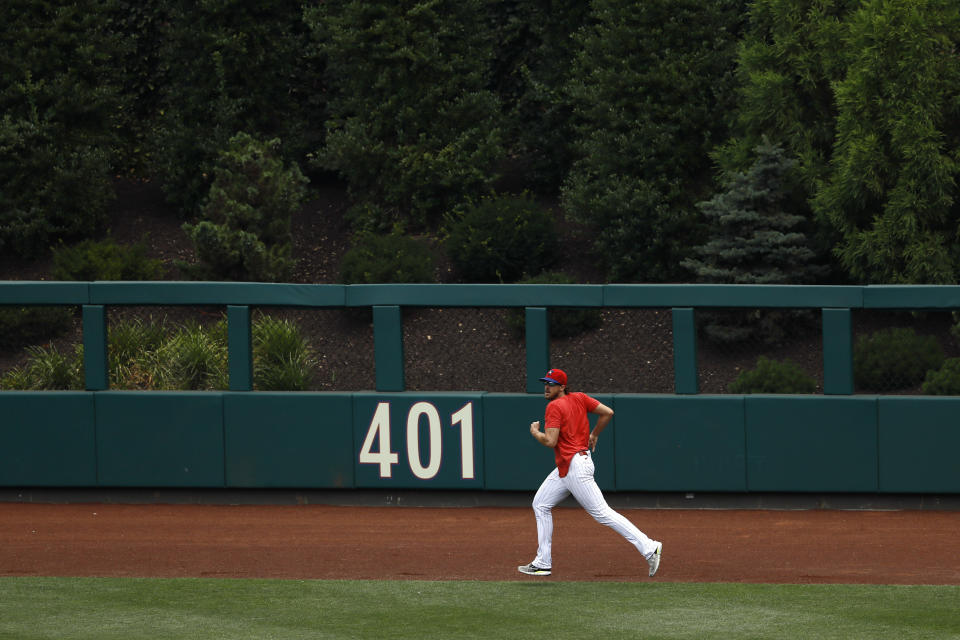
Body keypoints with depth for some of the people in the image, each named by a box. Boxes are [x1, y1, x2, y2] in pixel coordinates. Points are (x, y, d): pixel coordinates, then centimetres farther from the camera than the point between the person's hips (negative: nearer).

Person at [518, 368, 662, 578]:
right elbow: (608, 412, 7)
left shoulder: (554, 407, -13)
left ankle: (649, 548, -15)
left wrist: (535, 432, 0)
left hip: (575, 468, -10)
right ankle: (542, 563, 18)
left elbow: (550, 442, -20)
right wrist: (594, 435, 19)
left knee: (602, 512, -11)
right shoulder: (579, 398, 10)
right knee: (541, 505, 16)